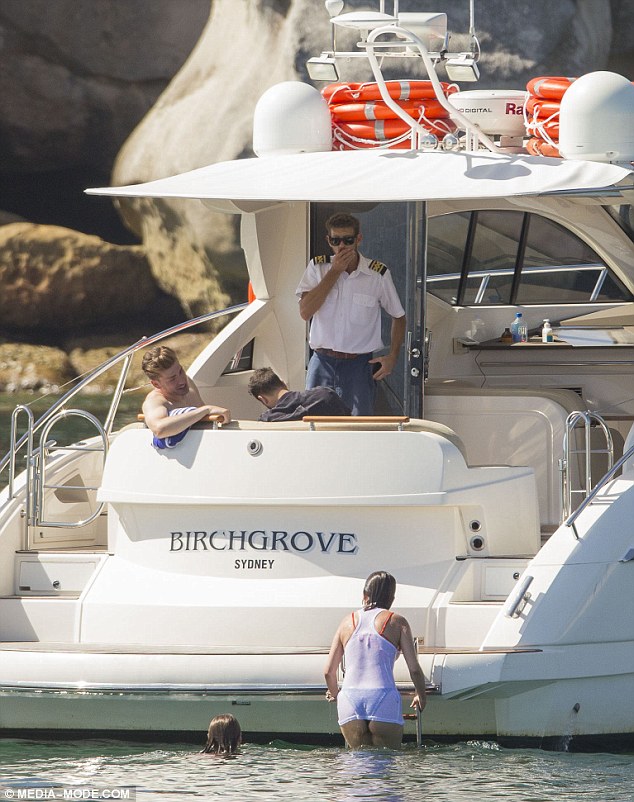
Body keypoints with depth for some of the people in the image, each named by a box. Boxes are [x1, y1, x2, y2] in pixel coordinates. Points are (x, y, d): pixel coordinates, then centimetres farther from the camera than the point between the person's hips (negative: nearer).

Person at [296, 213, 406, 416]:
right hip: (322, 363, 1)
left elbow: (398, 317, 11)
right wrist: (335, 272, -13)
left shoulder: (378, 274, -2)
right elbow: (305, 311, -12)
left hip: (359, 365, -1)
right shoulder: (317, 268, 1)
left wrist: (392, 357, -2)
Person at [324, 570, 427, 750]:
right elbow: (414, 669, 5)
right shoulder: (396, 622, 8)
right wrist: (421, 697, 24)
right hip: (384, 699, -3)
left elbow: (329, 671, 16)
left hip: (350, 701, 3)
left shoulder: (348, 622, 16)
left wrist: (334, 693, 37)